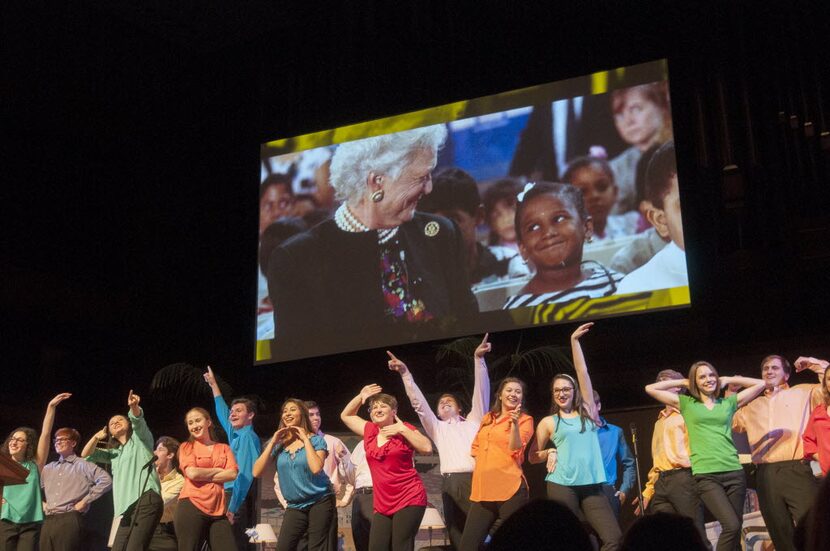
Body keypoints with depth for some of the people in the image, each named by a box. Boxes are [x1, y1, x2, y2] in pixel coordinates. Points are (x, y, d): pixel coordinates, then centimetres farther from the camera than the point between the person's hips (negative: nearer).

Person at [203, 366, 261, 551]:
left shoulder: (247, 436, -8)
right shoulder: (235, 434, 17)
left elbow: (244, 474, -16)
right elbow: (222, 413, 34)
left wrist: (233, 507, -21)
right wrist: (213, 385, 42)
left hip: (239, 497, -9)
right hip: (232, 494, 9)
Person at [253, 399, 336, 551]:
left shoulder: (316, 440, -4)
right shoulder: (278, 443, 5)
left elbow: (316, 468, -23)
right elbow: (257, 472, -5)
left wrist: (306, 440, -15)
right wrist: (272, 443, -8)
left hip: (320, 503, -3)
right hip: (294, 507, 4)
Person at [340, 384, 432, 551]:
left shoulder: (404, 429, -1)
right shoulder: (370, 431, 13)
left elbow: (427, 448, -15)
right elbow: (345, 415, 26)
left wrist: (402, 429, -14)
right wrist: (360, 397, 12)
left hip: (409, 500, -5)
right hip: (382, 504, 6)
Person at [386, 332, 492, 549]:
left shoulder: (473, 422, 21)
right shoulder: (437, 428, 25)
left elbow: (481, 391, 11)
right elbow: (418, 403, 17)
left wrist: (478, 359, 0)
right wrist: (405, 373, 8)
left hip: (477, 480, -2)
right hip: (451, 484, 2)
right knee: (457, 533, -1)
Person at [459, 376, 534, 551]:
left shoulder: (525, 420, 3)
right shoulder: (488, 418, 19)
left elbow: (515, 450, -10)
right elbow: (476, 446, 31)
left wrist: (514, 423, -21)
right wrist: (482, 464, 14)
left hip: (510, 490, -5)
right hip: (483, 489, 5)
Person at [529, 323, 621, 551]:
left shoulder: (587, 412, 13)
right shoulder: (548, 422, 10)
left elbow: (583, 373, 7)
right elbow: (533, 457, 16)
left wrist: (574, 341, 4)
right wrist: (549, 452, -2)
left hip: (592, 486, 2)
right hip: (561, 486, -2)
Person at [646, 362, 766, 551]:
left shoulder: (729, 402, 15)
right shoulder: (686, 403, 11)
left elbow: (760, 384, 19)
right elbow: (650, 388, 7)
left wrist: (728, 380, 19)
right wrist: (683, 382, 13)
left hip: (734, 472, 3)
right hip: (705, 475, -3)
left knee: (736, 528, 3)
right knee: (731, 526, -18)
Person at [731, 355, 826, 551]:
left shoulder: (802, 393, 13)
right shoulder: (752, 406, 24)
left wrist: (815, 365, 3)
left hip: (795, 470, -4)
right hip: (765, 475, 4)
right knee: (781, 535, 8)